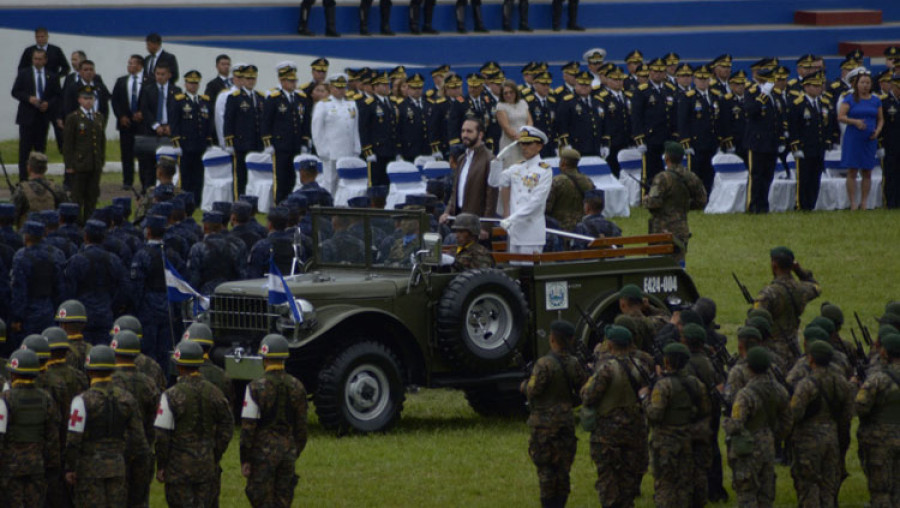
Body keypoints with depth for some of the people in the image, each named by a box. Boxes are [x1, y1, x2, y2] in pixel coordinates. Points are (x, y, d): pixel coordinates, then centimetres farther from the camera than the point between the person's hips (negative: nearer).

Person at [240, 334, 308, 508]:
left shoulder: (256, 387, -12)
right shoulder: (296, 386, 4)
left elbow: (248, 428, -12)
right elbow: (301, 426, 10)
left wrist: (245, 460, -6)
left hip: (263, 451, -5)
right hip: (288, 451, 5)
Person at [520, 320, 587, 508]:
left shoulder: (544, 364, -16)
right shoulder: (574, 364, 2)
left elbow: (533, 390, -16)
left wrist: (524, 386, 5)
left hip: (545, 420, -5)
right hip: (567, 419, 5)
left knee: (545, 466, 0)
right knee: (562, 466, 11)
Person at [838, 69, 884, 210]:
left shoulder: (876, 100, 10)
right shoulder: (850, 99, 0)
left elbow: (881, 119, 14)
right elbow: (840, 117, -7)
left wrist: (877, 131, -6)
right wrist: (855, 121, -22)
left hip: (869, 140, 3)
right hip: (853, 139, -3)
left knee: (867, 172, 5)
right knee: (852, 172, -4)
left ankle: (864, 203, 11)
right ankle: (853, 203, -1)